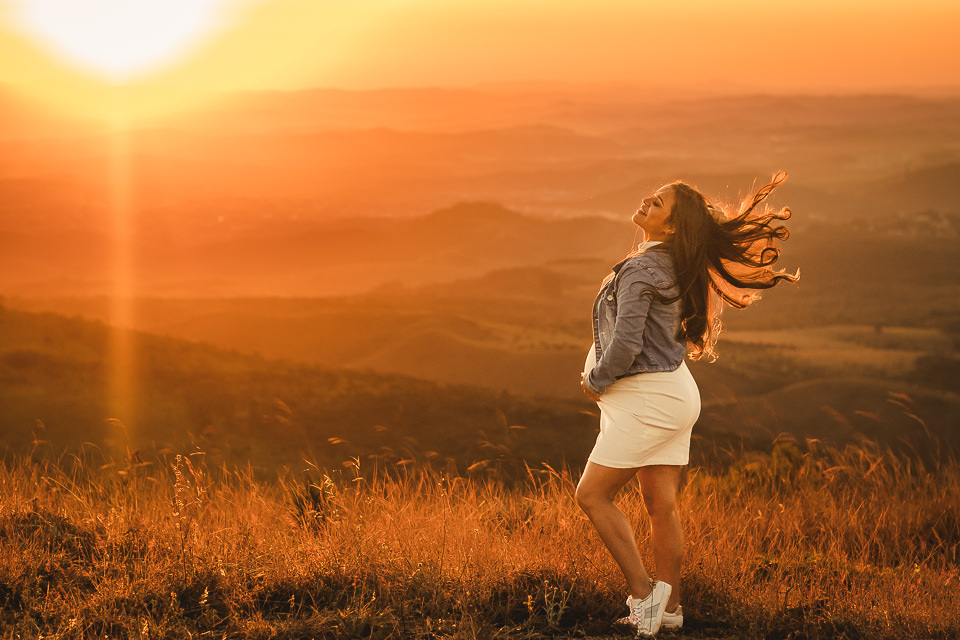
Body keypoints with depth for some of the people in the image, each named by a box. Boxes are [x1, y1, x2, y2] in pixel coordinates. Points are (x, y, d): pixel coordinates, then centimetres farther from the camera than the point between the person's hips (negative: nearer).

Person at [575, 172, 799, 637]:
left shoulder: (640, 270, -19)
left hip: (647, 399, -9)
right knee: (661, 505, 11)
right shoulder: (675, 266, 9)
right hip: (675, 391, 9)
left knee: (592, 496, -2)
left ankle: (643, 592, -4)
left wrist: (596, 380, -7)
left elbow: (626, 344, -26)